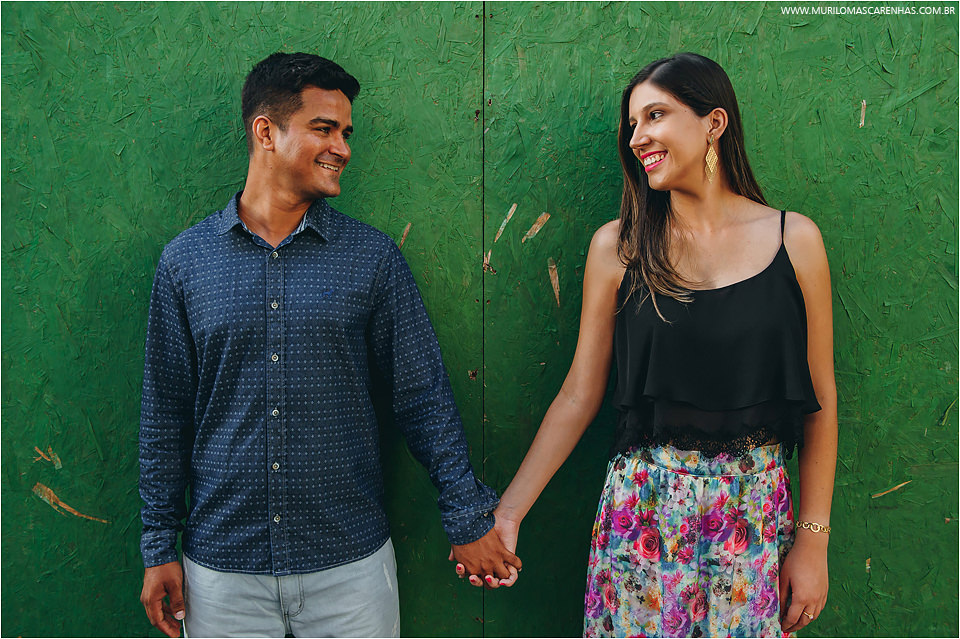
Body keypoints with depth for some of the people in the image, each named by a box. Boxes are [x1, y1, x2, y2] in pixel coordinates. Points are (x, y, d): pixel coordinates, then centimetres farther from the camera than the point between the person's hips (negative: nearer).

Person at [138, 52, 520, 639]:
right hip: (222, 573, 1)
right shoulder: (186, 260, 0)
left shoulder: (373, 256, -2)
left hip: (350, 565, 0)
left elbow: (422, 395, 0)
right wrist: (160, 546, 5)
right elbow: (165, 413, 5)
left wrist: (468, 518, 1)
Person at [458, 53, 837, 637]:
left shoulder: (795, 239, -1)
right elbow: (579, 395, 0)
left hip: (756, 504, 1)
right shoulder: (618, 247, -2)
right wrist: (508, 512, -5)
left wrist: (813, 540, 0)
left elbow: (820, 399, 2)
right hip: (641, 501, 0)